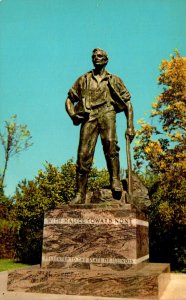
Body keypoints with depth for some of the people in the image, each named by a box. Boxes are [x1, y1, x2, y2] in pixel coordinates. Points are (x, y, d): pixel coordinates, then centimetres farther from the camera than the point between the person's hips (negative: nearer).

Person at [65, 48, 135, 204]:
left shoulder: (114, 80, 19)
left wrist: (130, 127, 6)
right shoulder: (83, 80, 23)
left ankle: (115, 181, -28)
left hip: (106, 113, -1)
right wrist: (72, 115, 3)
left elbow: (128, 104, 16)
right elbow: (69, 99, 25)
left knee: (110, 143, -32)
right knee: (83, 154, -9)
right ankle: (80, 194, -5)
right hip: (88, 117, 1)